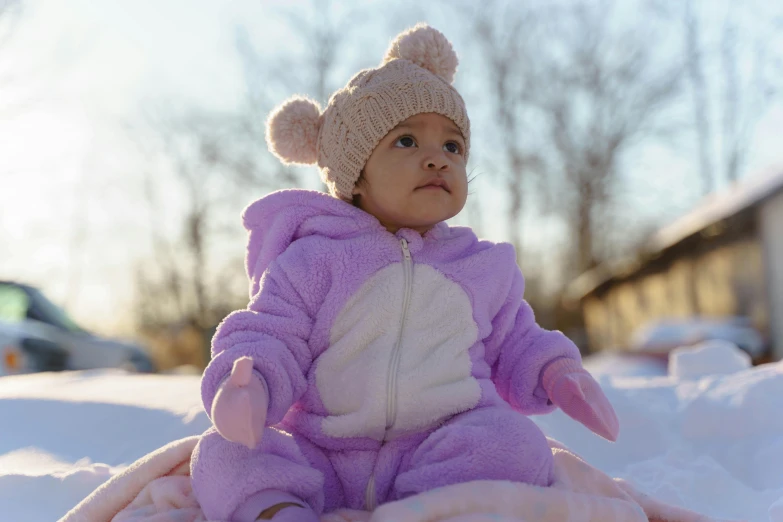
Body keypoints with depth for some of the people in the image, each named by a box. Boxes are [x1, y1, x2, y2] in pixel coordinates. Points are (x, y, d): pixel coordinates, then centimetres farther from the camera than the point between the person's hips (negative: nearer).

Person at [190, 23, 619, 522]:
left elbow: (513, 344, 26)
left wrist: (557, 374, 6)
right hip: (323, 457, 0)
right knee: (222, 456, -19)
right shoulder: (314, 260, 4)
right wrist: (247, 388, -23)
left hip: (442, 451, 1)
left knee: (515, 445, -29)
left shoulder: (482, 267, 14)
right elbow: (271, 337, 1)